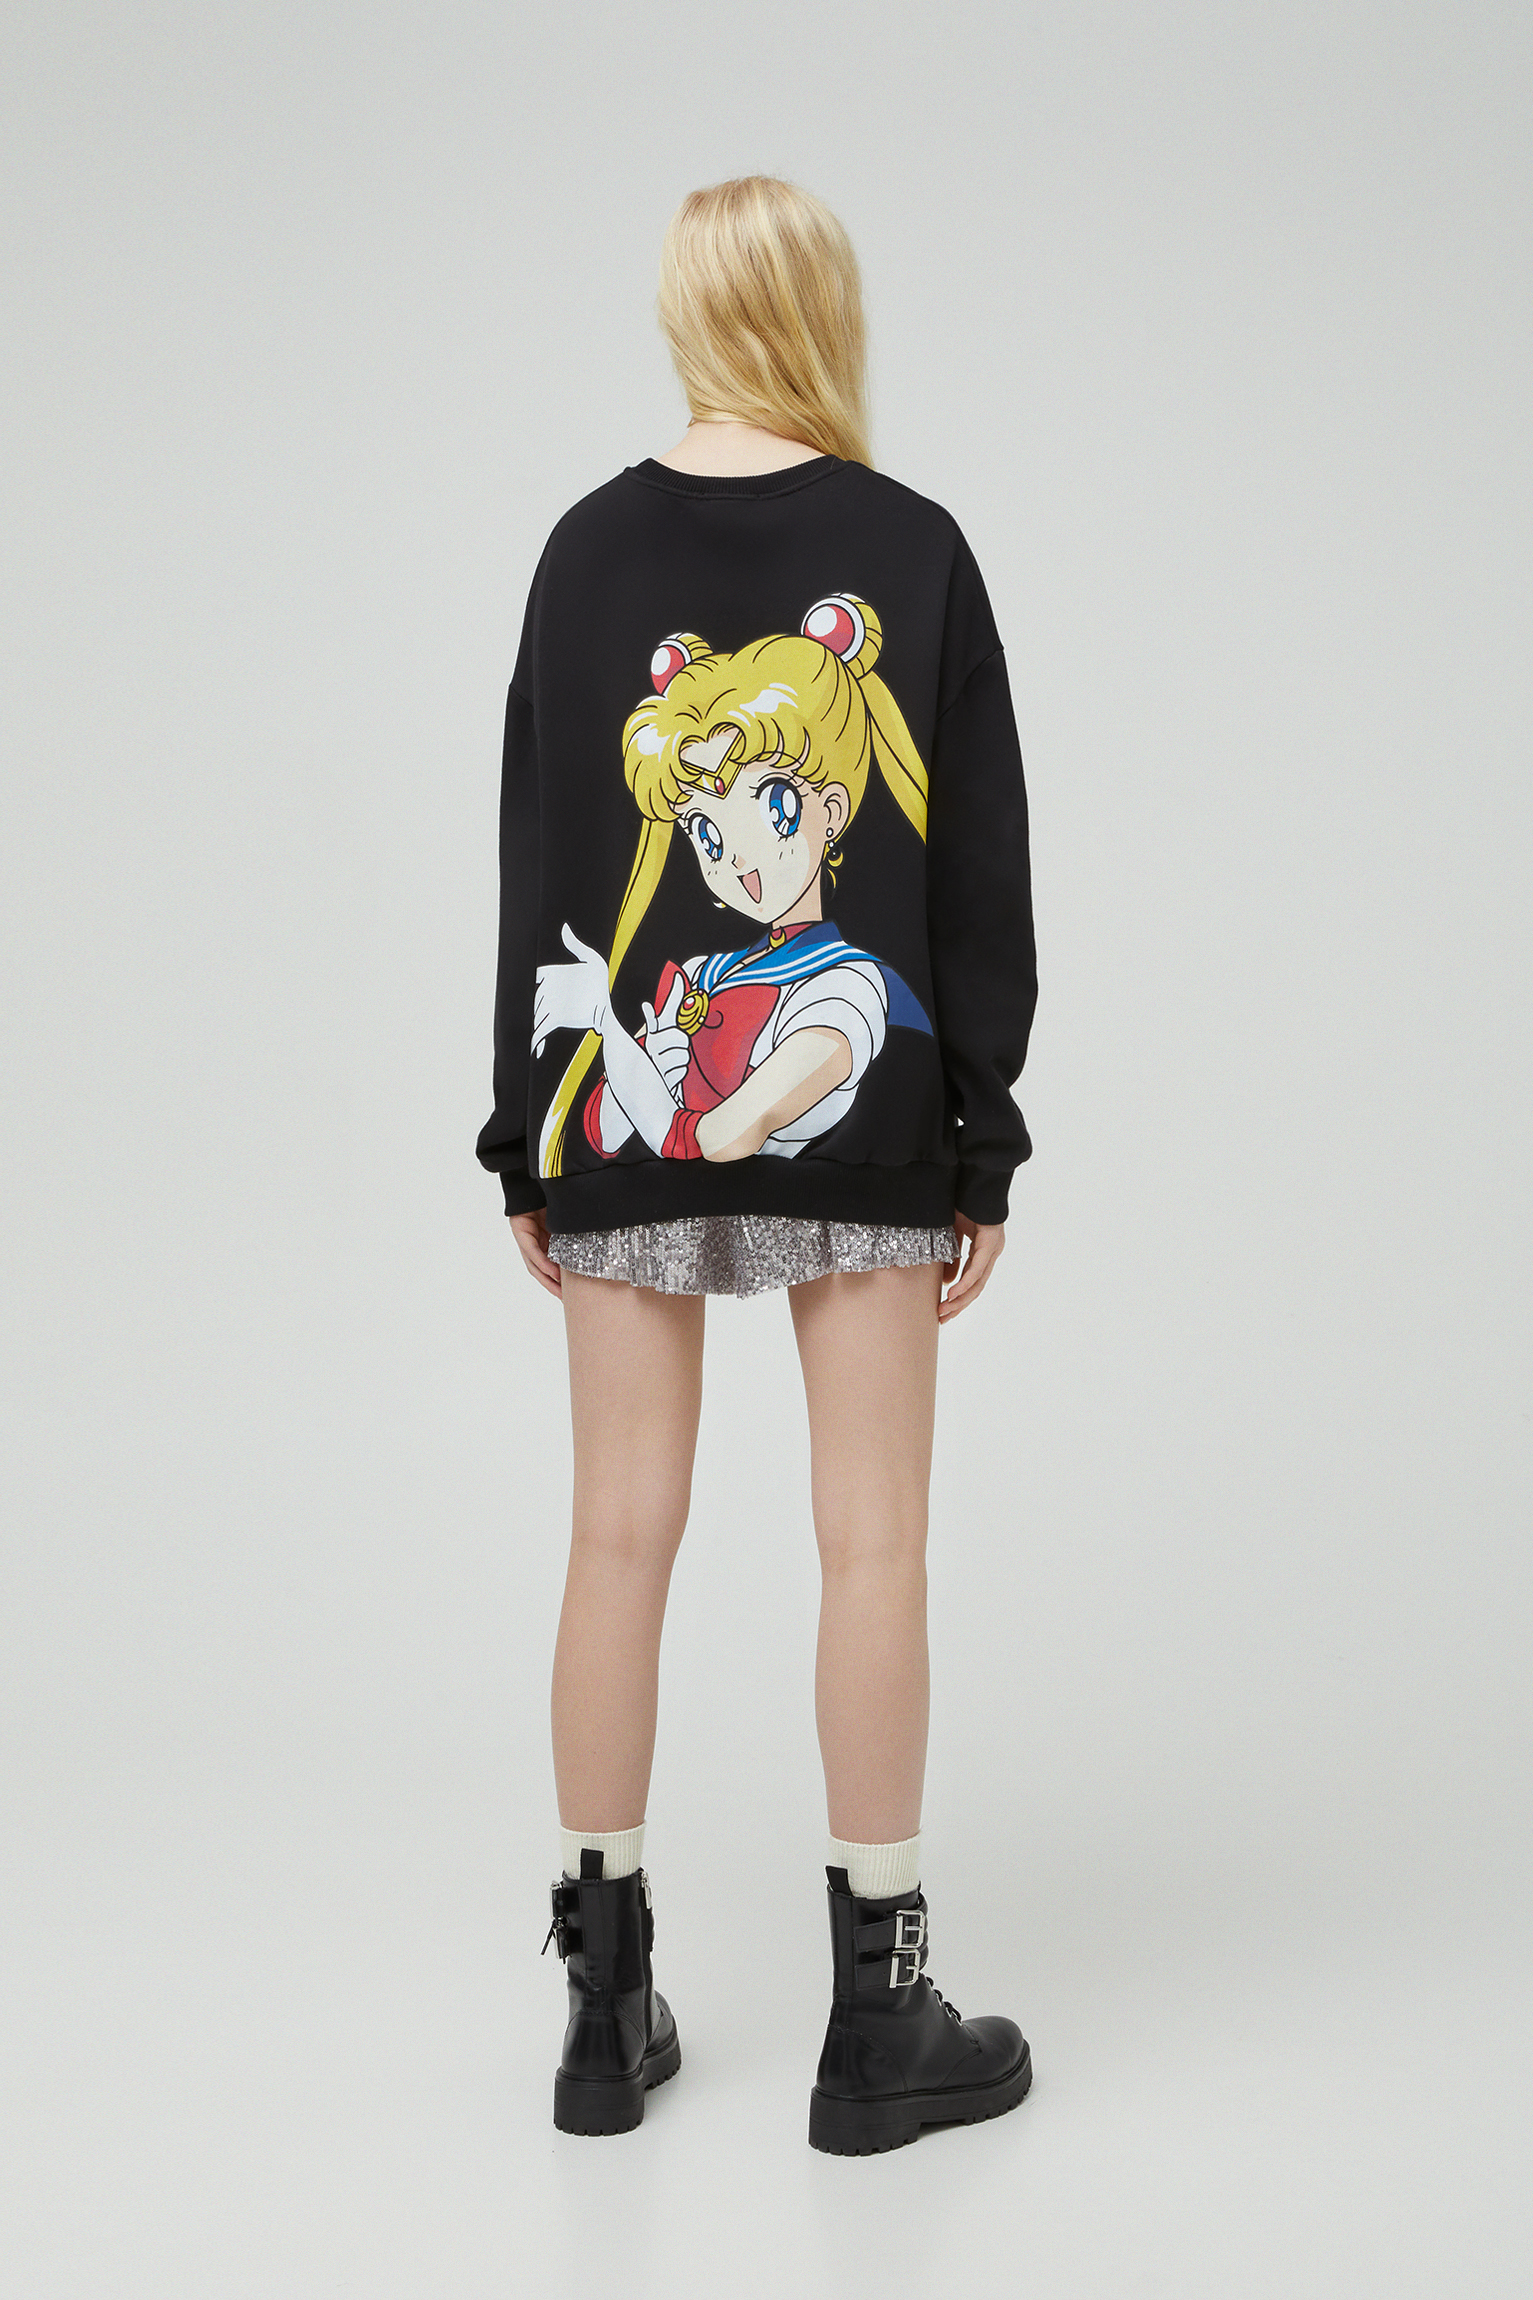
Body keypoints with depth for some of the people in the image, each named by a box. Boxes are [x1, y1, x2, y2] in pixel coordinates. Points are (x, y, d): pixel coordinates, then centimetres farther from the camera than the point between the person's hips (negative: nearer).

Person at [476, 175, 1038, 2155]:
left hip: (625, 1120, 2)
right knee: (871, 1541, 3)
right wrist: (984, 1149, 4)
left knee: (622, 1534, 7)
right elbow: (982, 874, -2)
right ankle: (878, 2022, 11)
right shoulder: (913, 549, -2)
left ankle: (607, 2006, 17)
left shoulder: (591, 549, 3)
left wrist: (527, 1143, 10)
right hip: (860, 1123, -2)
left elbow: (532, 861, 4)